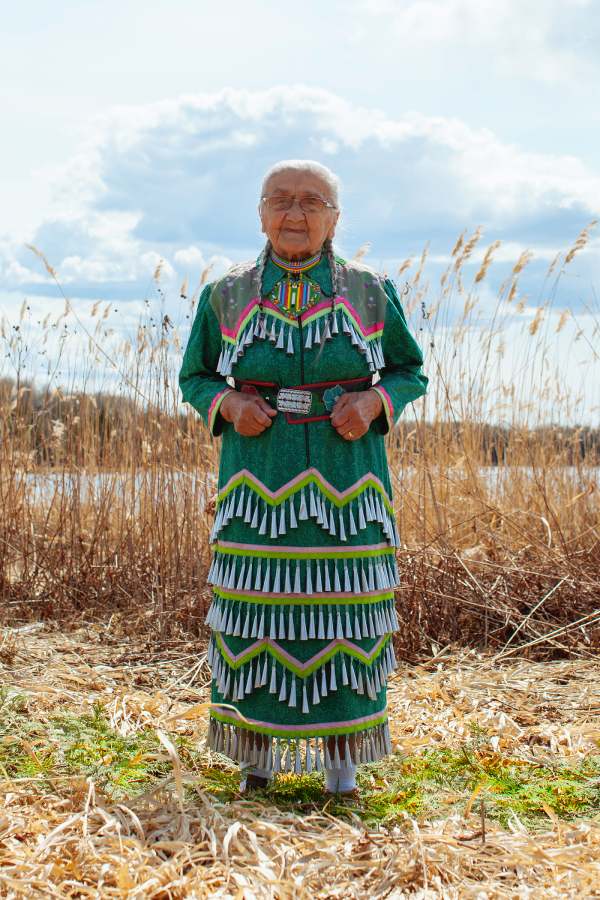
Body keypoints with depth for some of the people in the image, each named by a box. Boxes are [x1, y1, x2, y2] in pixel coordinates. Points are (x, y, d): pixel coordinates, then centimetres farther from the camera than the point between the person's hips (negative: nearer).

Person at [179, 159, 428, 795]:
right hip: (258, 472, 0)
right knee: (257, 601, 0)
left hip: (345, 473, 0)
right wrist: (229, 405, -7)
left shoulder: (370, 293, 5)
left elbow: (410, 372, 12)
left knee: (342, 600, 1)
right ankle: (256, 743, 15)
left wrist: (374, 402, -8)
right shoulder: (226, 296, 7)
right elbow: (195, 378, 14)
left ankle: (341, 750, 14)